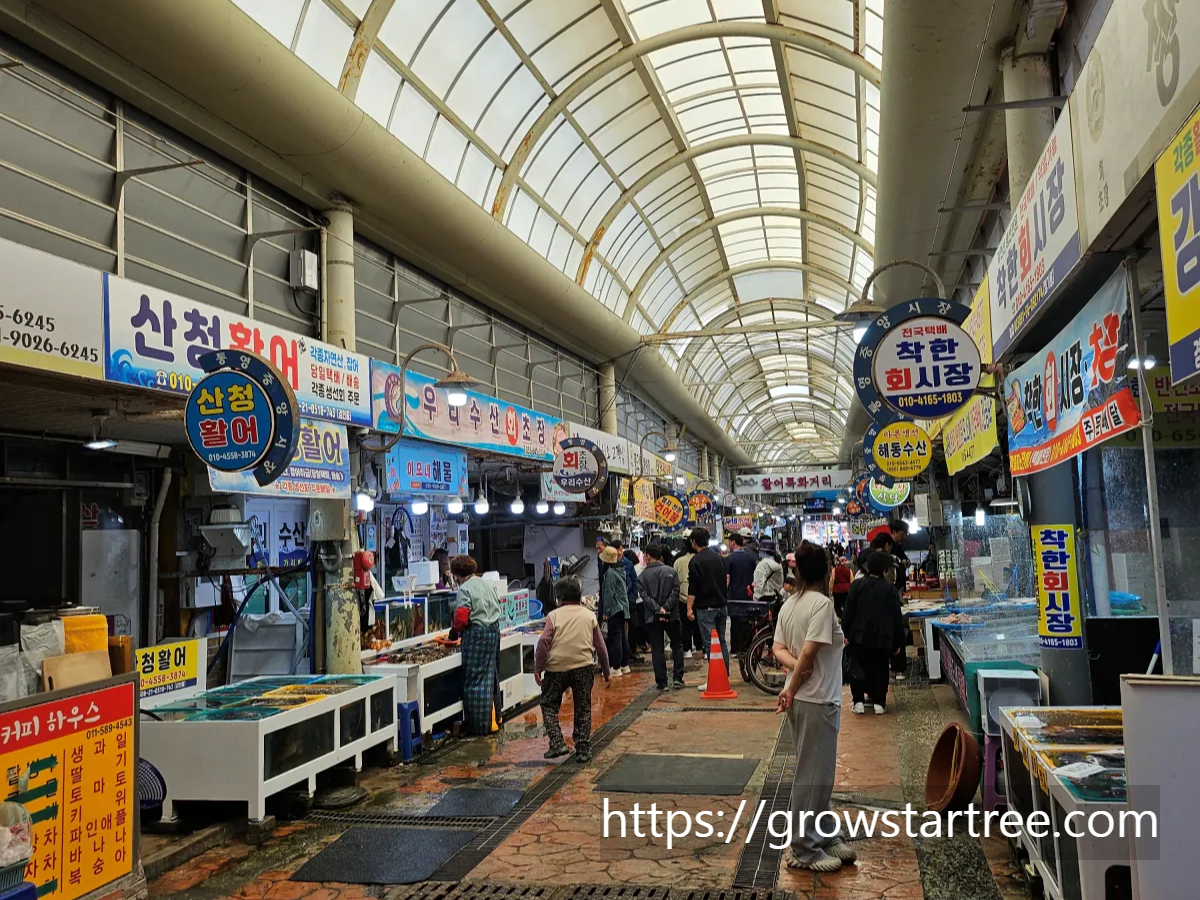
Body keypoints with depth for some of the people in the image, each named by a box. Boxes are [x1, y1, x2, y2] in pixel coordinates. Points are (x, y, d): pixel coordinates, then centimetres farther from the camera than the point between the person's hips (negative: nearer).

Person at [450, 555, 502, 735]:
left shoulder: (465, 589, -12)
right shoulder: (486, 584, 13)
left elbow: (462, 617, -18)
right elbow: (496, 607, 16)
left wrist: (456, 631, 0)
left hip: (476, 633, -8)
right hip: (494, 630, 8)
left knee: (475, 679, 0)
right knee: (490, 676, 16)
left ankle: (478, 726, 4)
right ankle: (491, 721, 24)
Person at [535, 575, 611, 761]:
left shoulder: (554, 616, 1)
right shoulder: (589, 615, 9)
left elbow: (543, 642, -10)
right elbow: (600, 646, 11)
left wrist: (538, 669, -3)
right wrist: (606, 671, 19)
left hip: (556, 668, -2)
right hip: (583, 667, 2)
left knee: (549, 706, 14)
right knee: (583, 709, 13)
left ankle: (557, 743, 2)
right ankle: (583, 749, 14)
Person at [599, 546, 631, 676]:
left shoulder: (610, 573, -16)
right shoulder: (620, 570, 11)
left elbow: (609, 593, -17)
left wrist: (605, 612, -13)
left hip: (614, 610, -9)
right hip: (622, 609, 9)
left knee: (614, 639, -6)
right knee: (623, 637, 14)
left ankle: (616, 668, -3)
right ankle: (625, 666, 21)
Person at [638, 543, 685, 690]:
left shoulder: (643, 576, -1)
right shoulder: (671, 571, 1)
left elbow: (644, 596, -10)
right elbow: (675, 592, -8)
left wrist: (657, 609, -14)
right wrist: (666, 608, -12)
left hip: (653, 617, 0)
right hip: (672, 616, 1)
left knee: (657, 650, 5)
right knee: (677, 646, 15)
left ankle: (662, 682, 3)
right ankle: (677, 678, 8)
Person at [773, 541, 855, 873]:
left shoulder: (788, 605, 8)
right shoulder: (822, 603, -17)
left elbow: (779, 650, 5)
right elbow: (809, 652, -22)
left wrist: (796, 668, -11)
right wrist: (792, 688, -13)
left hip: (802, 699, 9)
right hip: (817, 699, -9)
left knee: (816, 771, 19)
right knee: (813, 775, 1)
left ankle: (825, 836, 30)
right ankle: (804, 850, 10)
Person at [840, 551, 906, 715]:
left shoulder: (857, 585, -2)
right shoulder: (891, 589, 0)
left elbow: (848, 612, -5)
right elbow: (897, 618, 3)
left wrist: (846, 633, 2)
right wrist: (898, 642, 11)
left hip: (859, 636, 0)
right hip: (882, 638, 0)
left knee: (857, 669, 9)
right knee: (880, 670, 11)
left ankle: (859, 702, 6)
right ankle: (879, 702, 9)